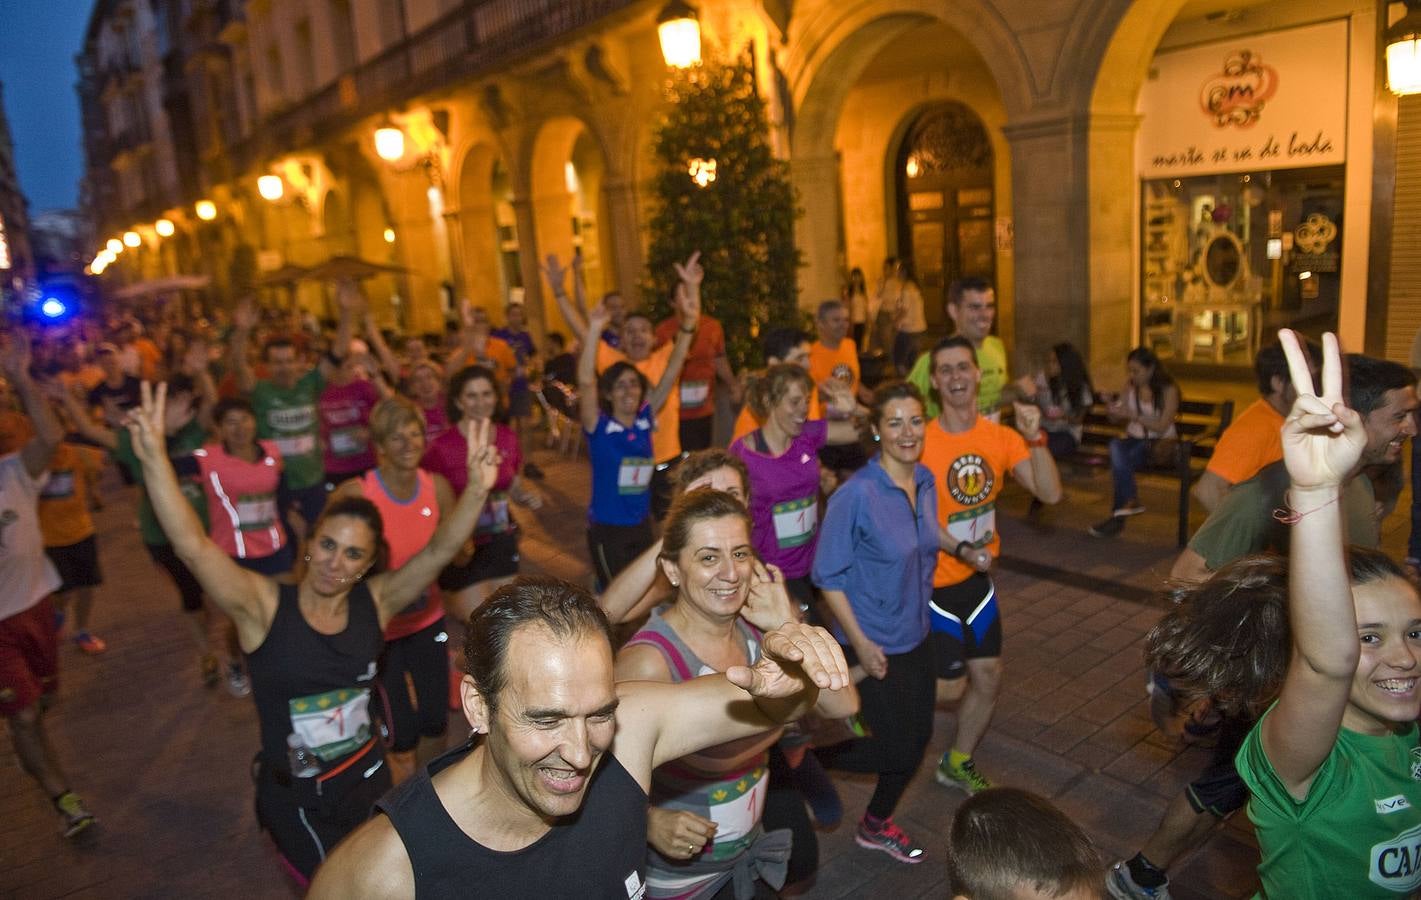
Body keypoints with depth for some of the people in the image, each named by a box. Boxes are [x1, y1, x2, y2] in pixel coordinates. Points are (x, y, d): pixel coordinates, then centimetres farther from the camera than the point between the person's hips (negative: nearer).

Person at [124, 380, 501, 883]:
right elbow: (193, 547, -29)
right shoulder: (264, 605, -17)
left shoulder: (375, 601, -11)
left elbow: (439, 550, -22)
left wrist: (476, 489, -38)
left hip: (367, 778, 4)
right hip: (294, 796, -3)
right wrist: (154, 459, -40)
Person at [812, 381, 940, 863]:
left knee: (918, 737, 17)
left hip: (916, 637, 7)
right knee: (899, 751, 1)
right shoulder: (856, 494, -23)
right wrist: (860, 643, -17)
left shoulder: (926, 482, -1)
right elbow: (828, 576, -18)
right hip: (875, 645, -7)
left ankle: (876, 825, 42)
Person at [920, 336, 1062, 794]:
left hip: (977, 579, 6)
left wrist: (1035, 438, -22)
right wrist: (959, 550, -31)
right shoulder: (923, 442, -20)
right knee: (951, 685, 3)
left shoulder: (1001, 436, -4)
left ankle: (957, 764, 36)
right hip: (933, 581, -6)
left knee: (988, 678, 14)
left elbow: (1050, 493, -10)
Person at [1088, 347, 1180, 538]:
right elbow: (1116, 419, 13)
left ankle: (1118, 515, -26)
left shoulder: (1168, 390, -7)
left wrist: (1133, 415, -22)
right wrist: (1113, 410, -11)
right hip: (1134, 438, 4)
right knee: (1115, 446, -34)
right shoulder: (1130, 386, 7)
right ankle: (1131, 501, -33)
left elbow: (1162, 427, -13)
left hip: (1160, 442, -4)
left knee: (1121, 461, -34)